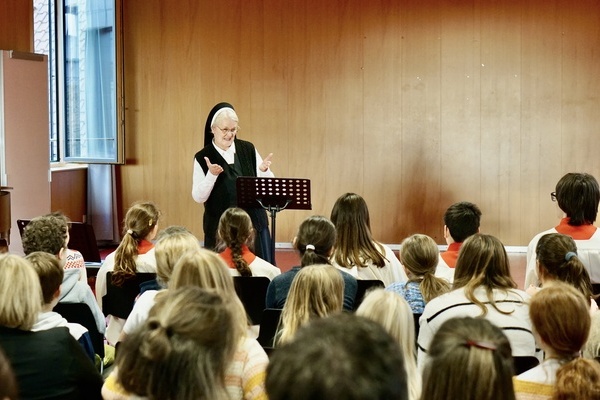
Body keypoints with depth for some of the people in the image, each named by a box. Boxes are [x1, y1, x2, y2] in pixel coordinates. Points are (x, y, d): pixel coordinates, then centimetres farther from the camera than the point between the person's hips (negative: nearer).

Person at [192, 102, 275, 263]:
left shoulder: (248, 149, 5)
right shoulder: (202, 158, -1)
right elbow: (198, 197, -7)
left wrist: (264, 170, -13)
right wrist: (211, 175, -21)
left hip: (253, 221, 2)